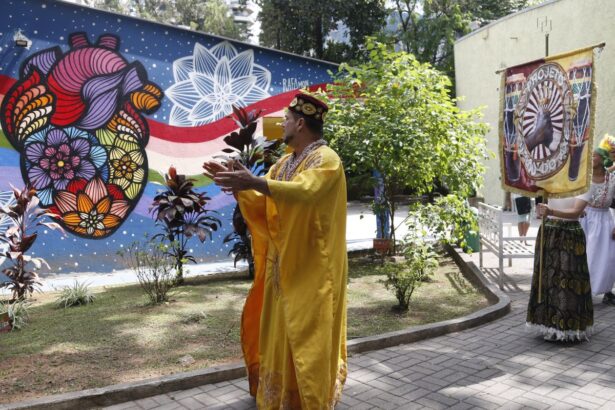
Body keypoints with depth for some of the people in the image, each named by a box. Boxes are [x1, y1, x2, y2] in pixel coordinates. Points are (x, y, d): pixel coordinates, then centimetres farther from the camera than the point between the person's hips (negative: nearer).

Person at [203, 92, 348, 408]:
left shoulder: (326, 159, -14)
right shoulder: (285, 163, 13)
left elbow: (304, 191, -34)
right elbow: (261, 202, 12)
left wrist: (255, 182, -41)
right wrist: (237, 184, -2)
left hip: (311, 267, -8)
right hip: (284, 263, 8)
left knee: (307, 334, 2)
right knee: (280, 330, 17)